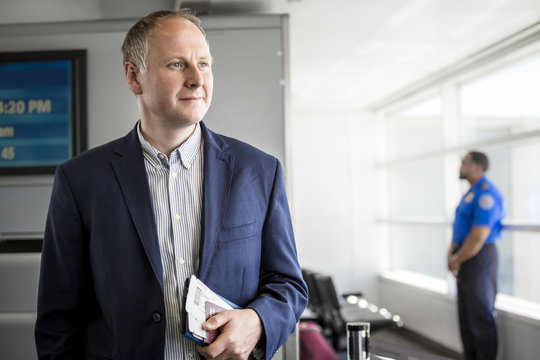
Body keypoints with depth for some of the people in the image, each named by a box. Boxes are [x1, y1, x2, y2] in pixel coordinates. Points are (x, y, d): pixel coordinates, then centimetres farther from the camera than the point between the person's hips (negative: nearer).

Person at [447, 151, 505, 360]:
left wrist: (457, 261, -12)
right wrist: (452, 254, 4)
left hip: (479, 257, -10)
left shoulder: (485, 194, -18)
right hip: (465, 257, 10)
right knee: (466, 315, 15)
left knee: (481, 316, -3)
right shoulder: (471, 193, 15)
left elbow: (478, 237, -23)